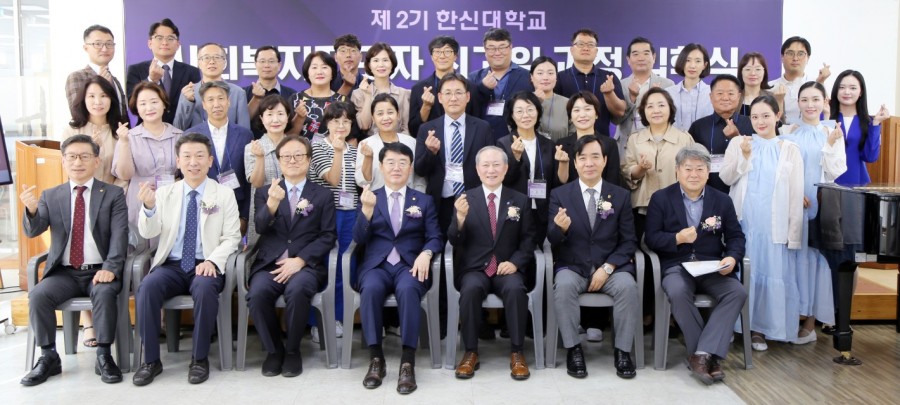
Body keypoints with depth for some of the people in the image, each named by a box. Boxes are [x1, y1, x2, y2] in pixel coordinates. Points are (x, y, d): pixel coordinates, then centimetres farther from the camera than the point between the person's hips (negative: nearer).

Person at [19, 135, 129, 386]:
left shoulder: (113, 194, 4)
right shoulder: (51, 196, 10)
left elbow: (119, 235, -6)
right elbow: (32, 231, -1)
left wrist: (110, 269, -21)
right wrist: (31, 210, -24)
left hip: (100, 270, -2)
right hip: (64, 272, 3)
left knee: (104, 292, -32)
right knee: (38, 295, -23)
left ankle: (104, 356, -20)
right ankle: (48, 358, -9)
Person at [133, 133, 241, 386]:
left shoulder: (224, 194, 6)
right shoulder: (165, 193, 11)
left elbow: (231, 238, 1)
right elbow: (148, 233, 2)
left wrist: (212, 261, -18)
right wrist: (149, 207, -19)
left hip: (206, 266, -2)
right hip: (171, 265, 2)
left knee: (205, 289, -34)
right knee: (147, 288, -28)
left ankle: (200, 359, -17)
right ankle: (151, 360, -14)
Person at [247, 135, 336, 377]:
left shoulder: (323, 195, 12)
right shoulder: (265, 193, 16)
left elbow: (328, 237, 3)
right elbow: (260, 228, -2)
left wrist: (300, 260, -12)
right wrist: (272, 203, -23)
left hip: (306, 265, -1)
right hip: (270, 263, 2)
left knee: (297, 290, -34)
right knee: (257, 293, -30)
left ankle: (292, 350, -9)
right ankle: (273, 350, -4)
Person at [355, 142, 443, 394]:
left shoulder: (424, 201, 16)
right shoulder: (369, 198, 16)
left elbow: (435, 238, 7)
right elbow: (359, 238, 3)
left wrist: (426, 254, -17)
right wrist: (367, 209, -15)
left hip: (410, 264, 0)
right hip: (377, 264, 1)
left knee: (408, 289, -35)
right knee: (371, 288, -34)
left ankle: (408, 361, -28)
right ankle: (376, 358, -23)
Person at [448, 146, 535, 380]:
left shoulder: (520, 201, 9)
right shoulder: (465, 199, 6)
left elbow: (528, 239, 8)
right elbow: (455, 242, 0)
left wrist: (515, 262, -11)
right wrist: (460, 217, -20)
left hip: (507, 269, 1)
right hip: (475, 269, 0)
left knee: (515, 289, -32)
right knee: (471, 289, -33)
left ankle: (517, 353, -16)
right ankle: (470, 352, -17)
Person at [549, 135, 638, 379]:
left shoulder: (620, 196, 6)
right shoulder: (559, 194, 3)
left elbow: (628, 242, 3)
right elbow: (552, 240, -2)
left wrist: (607, 268, -13)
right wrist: (559, 228, -27)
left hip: (611, 267, 1)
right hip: (572, 267, -1)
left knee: (627, 285, -29)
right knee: (563, 285, -32)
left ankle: (623, 351, -12)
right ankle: (573, 349, -16)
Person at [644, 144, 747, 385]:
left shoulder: (722, 200, 12)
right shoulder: (661, 198, 5)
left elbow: (736, 237, 9)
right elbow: (651, 238, 0)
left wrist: (732, 258, -13)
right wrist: (677, 239, -19)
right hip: (676, 266, -2)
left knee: (738, 292, -27)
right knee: (677, 292, -35)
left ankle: (703, 354, -25)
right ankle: (710, 356, -20)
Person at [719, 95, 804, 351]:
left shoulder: (790, 150, 4)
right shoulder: (738, 144, 6)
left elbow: (796, 195, 2)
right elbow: (726, 178, -3)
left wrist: (793, 232, -2)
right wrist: (744, 156, -17)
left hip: (774, 225, 0)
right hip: (743, 221, 0)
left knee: (771, 272, 2)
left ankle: (758, 328, 13)